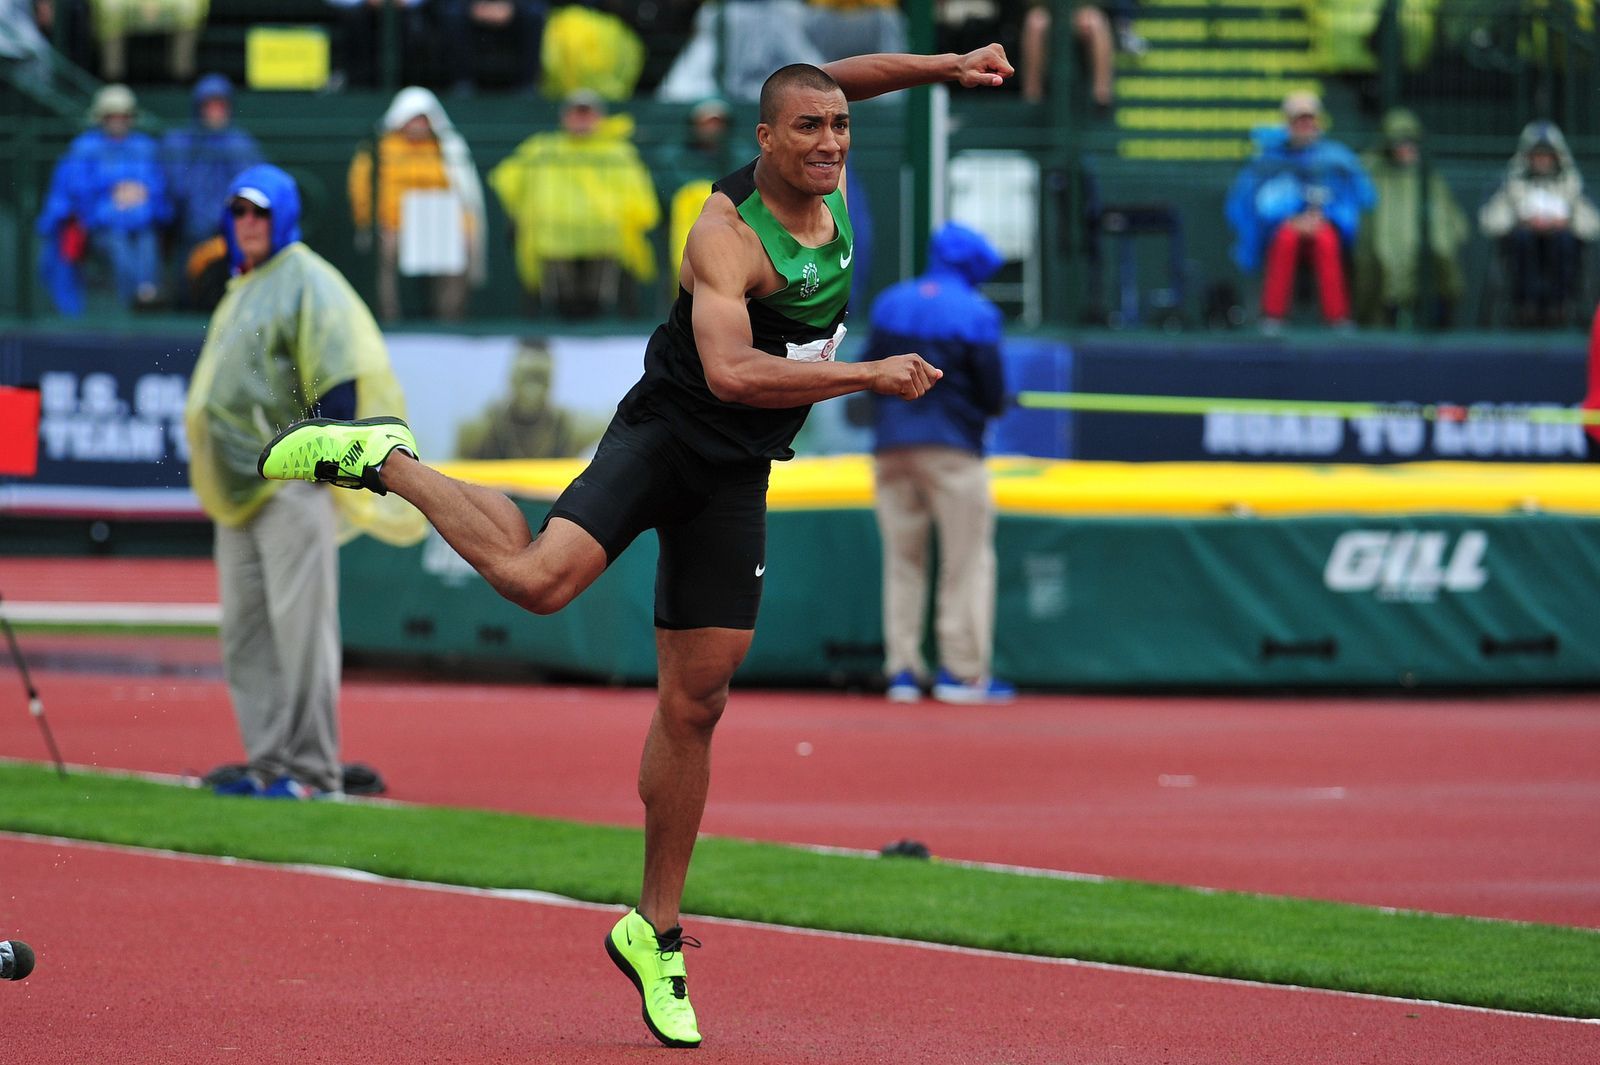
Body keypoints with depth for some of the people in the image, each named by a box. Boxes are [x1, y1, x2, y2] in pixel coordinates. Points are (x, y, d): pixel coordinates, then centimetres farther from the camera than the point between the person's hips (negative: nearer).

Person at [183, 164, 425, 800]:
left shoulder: (308, 282, -6)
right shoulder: (241, 291, 22)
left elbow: (339, 370, -15)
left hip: (294, 481, -10)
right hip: (240, 486, 10)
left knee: (299, 626, -11)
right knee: (244, 631, 8)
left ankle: (312, 770, -10)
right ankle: (269, 764, 12)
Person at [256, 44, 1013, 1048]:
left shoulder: (827, 190, 4)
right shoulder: (726, 235, -19)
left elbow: (837, 78, 25)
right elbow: (731, 372, -33)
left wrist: (948, 66, 16)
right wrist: (870, 376, -30)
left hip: (737, 478, 6)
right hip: (666, 433, -6)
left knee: (695, 705, 7)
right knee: (539, 578, -31)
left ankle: (656, 931, 15)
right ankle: (385, 461, -7)